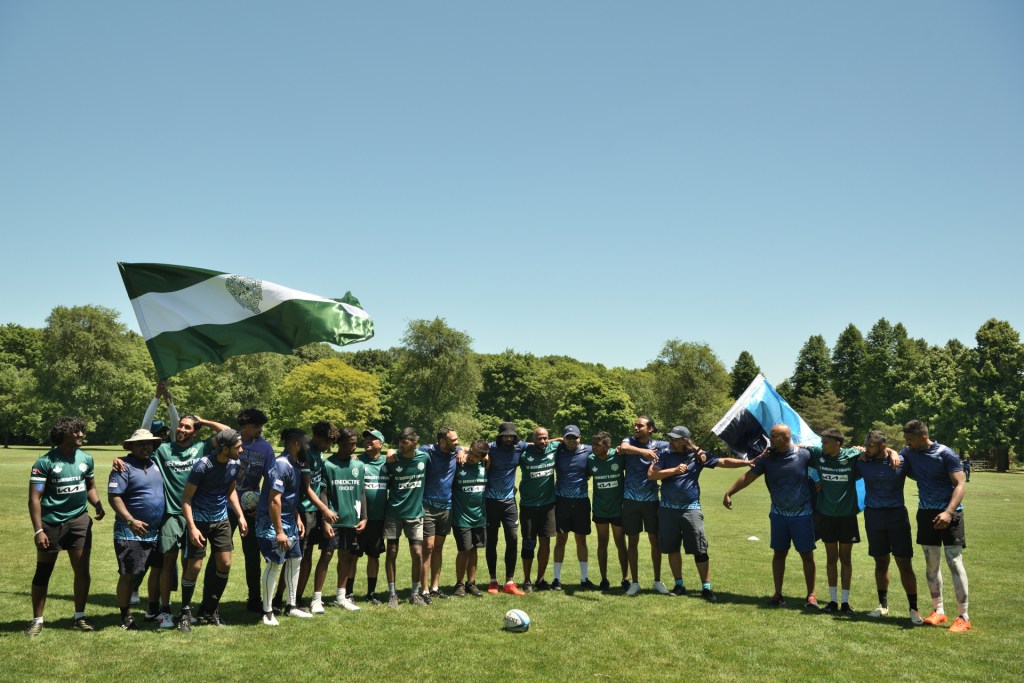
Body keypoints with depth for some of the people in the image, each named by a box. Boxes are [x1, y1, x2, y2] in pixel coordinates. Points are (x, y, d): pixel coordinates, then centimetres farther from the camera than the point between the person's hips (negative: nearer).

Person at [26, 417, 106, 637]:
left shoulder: (86, 459, 3)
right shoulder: (45, 462, -12)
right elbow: (34, 498, -13)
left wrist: (98, 504, -3)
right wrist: (38, 530, -18)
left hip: (79, 520, 4)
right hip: (51, 521, -4)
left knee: (82, 570, 4)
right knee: (43, 572, 7)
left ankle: (79, 617, 17)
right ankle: (37, 620, 20)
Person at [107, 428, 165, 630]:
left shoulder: (155, 465, 11)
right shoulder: (124, 467, -10)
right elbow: (113, 497, -16)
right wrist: (131, 521, -23)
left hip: (156, 532, 7)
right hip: (131, 533, -7)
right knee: (129, 575, 0)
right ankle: (126, 617, 13)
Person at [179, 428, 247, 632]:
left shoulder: (234, 464, -4)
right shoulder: (202, 466, -22)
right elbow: (186, 498, -16)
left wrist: (241, 516, 6)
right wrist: (192, 527, -23)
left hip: (221, 520, 5)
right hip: (199, 521, -5)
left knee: (225, 564, 3)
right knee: (194, 567, -3)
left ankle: (208, 610, 19)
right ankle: (185, 612, 18)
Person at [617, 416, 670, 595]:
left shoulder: (658, 445, 0)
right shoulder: (629, 441, -1)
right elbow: (624, 448, -24)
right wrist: (643, 451, -38)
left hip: (651, 499, 0)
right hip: (631, 499, 0)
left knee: (655, 539, 7)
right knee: (632, 541, 6)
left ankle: (657, 581, 20)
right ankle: (634, 582, 16)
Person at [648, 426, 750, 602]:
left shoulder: (698, 455, -1)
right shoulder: (664, 454, 0)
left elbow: (723, 462, -3)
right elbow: (651, 474, -8)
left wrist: (747, 462, -12)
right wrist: (675, 470, -15)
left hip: (690, 508, -1)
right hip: (667, 508, 2)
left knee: (700, 550, -3)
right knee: (672, 548, 8)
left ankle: (706, 588, 7)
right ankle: (679, 585, 23)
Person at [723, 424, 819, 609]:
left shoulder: (804, 455, -13)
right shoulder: (767, 458, -4)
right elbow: (748, 477, -2)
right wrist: (729, 493, -5)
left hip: (802, 515, -3)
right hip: (778, 514, 3)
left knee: (807, 555, 4)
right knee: (779, 553, 8)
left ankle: (811, 595, 16)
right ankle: (778, 594, 17)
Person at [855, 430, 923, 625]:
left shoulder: (900, 461, -5)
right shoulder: (862, 463, 1)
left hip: (897, 515, -2)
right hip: (873, 516, 2)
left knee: (905, 563, -1)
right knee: (881, 562, 13)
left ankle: (914, 608, 10)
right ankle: (883, 605, 25)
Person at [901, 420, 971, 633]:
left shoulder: (946, 454, -12)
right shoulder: (909, 453, 3)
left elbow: (960, 484, -15)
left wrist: (948, 512, -26)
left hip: (949, 513, -5)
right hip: (926, 513, 5)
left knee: (955, 562, -6)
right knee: (932, 563, 10)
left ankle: (964, 617, 1)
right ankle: (938, 611, 22)